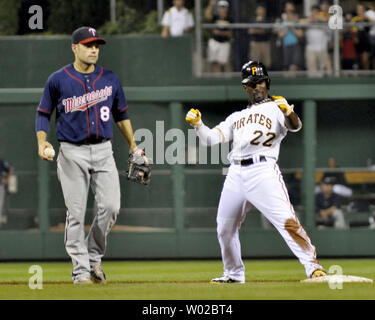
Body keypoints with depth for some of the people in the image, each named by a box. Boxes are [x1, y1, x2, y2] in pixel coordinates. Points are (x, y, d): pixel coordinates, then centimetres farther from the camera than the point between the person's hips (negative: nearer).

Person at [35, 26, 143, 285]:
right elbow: (43, 113, 7)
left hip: (103, 151, 2)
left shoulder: (110, 79, 8)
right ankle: (81, 269, 3)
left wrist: (133, 146, 15)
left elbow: (122, 114, 18)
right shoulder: (58, 80, 0)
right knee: (76, 213, -3)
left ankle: (94, 257, 13)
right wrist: (42, 142, -9)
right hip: (72, 153, -2)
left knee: (111, 207, -8)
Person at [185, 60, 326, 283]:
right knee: (225, 228, 9)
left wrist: (288, 112, -31)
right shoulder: (237, 117, 25)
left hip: (263, 170, -6)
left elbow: (295, 126, -10)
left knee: (286, 219, -19)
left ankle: (313, 267, -20)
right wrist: (197, 124, 0)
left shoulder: (276, 109, 9)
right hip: (236, 173, 6)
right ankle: (234, 274, 26)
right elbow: (211, 138, 19)